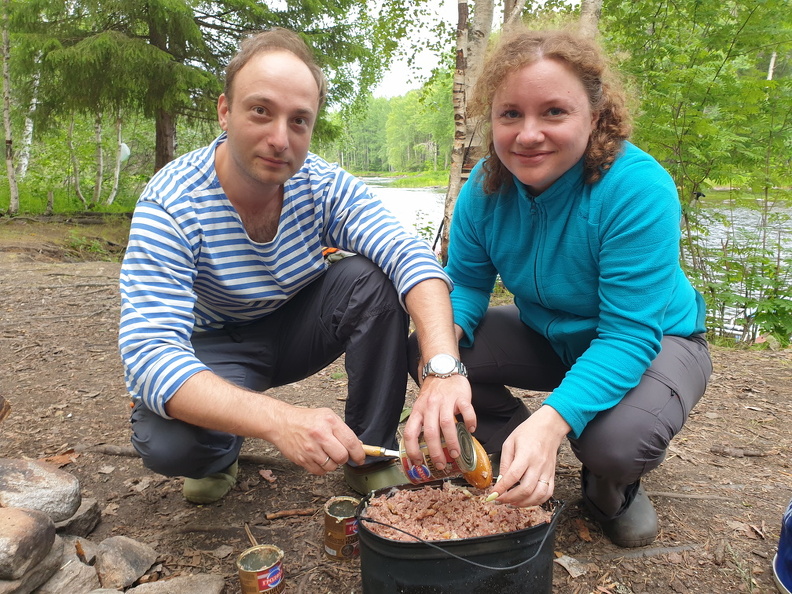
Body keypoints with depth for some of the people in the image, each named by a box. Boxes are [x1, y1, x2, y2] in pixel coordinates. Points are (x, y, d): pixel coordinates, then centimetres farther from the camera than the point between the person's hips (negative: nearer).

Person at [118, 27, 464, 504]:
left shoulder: (324, 185, -18)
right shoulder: (169, 205, -27)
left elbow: (410, 256, -31)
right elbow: (149, 353, -36)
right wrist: (277, 420, -53)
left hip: (295, 329, 3)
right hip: (214, 349, -2)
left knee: (373, 279, -24)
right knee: (165, 442, -33)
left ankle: (371, 451, -8)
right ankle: (221, 450, 6)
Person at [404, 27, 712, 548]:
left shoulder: (637, 188, -31)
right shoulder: (487, 184, -16)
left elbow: (630, 334, -34)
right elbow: (465, 285, -13)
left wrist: (550, 421, -49)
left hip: (652, 342, -4)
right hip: (549, 337, 5)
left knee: (617, 441, -36)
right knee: (422, 347, -16)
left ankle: (612, 489, 6)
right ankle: (523, 469, 6)